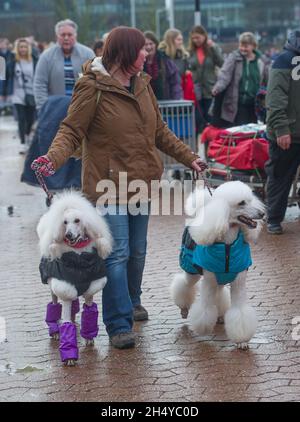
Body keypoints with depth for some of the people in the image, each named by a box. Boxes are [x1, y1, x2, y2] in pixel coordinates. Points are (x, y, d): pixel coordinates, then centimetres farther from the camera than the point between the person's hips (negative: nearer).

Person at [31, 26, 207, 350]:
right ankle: (119, 324, -3)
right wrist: (54, 157, -31)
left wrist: (189, 158, 18)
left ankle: (131, 301, 36)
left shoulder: (142, 86, 11)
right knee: (117, 254, -8)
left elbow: (159, 131, 20)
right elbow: (72, 130, -13)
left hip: (141, 183, 7)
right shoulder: (92, 88, -11)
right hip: (108, 185, -7)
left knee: (137, 251, 15)